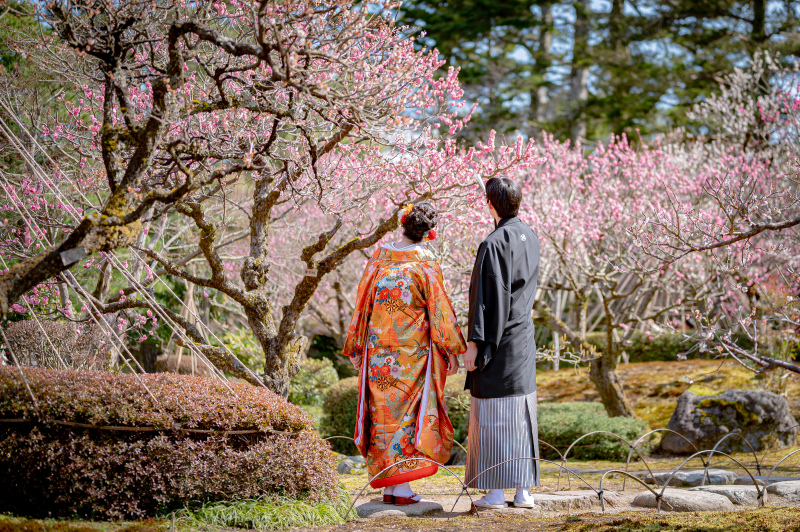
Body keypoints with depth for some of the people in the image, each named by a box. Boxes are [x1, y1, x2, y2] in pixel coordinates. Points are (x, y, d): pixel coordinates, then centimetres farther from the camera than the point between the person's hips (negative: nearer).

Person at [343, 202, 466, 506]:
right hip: (413, 354, -3)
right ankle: (402, 486, -4)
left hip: (379, 351, 3)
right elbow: (439, 309, -7)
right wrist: (451, 350, 0)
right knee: (409, 412, 2)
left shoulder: (379, 258, 2)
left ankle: (388, 487, 10)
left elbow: (363, 304, 7)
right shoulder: (425, 262, -9)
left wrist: (357, 346, 15)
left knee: (384, 411, 8)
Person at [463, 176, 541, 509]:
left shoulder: (493, 245, -17)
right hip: (524, 337, 7)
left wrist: (474, 344, -15)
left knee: (493, 417, -1)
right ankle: (524, 491, 11)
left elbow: (487, 297, -19)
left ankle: (495, 492, 1)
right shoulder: (530, 239, 8)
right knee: (522, 415, 9)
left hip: (497, 342, -7)